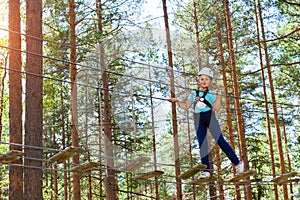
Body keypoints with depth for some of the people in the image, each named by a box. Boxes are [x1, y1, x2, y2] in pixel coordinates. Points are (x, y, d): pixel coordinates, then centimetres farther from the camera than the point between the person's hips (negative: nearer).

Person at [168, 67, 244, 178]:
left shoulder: (211, 94, 4)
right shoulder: (193, 94, 13)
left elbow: (217, 108, -5)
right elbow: (186, 106, 10)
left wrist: (218, 97, -18)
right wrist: (177, 101, -3)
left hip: (210, 118, -3)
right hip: (198, 120, 3)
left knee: (220, 141, -7)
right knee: (202, 144, -1)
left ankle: (238, 163, 2)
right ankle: (206, 170, 2)